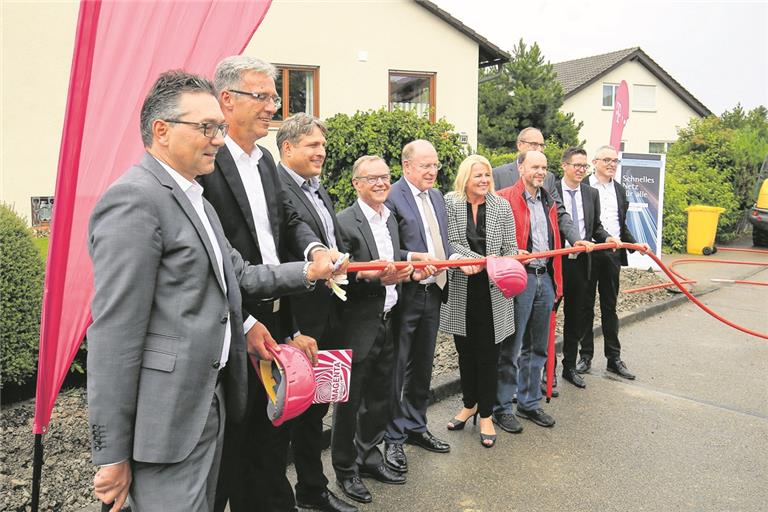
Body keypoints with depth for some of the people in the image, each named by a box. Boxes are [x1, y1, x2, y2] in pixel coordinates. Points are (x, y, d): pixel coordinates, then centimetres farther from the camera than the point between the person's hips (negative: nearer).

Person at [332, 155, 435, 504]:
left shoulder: (390, 219, 11)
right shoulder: (345, 222, -14)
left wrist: (412, 272, -1)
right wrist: (378, 278, -32)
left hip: (386, 324, 8)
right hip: (357, 328, -7)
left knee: (380, 398, 19)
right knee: (349, 402, 7)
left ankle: (369, 456, 38)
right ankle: (345, 469, 25)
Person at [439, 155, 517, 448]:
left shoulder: (501, 207, 2)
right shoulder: (450, 204, -2)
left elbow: (511, 248, 3)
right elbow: (451, 243, -10)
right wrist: (483, 261, -22)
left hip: (492, 292, 0)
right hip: (461, 290, 1)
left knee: (488, 354, 4)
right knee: (465, 350, 14)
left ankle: (485, 415, 19)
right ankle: (469, 404, 34)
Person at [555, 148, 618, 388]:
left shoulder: (591, 193, 10)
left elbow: (596, 227, 15)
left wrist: (607, 237, -5)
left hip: (580, 263, 5)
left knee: (575, 318, 14)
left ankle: (570, 366, 27)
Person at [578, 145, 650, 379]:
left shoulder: (620, 190, 15)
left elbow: (621, 226, 20)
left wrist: (635, 244, 8)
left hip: (613, 255, 5)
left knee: (610, 307, 12)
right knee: (586, 306, 6)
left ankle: (614, 358, 19)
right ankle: (586, 355, 16)